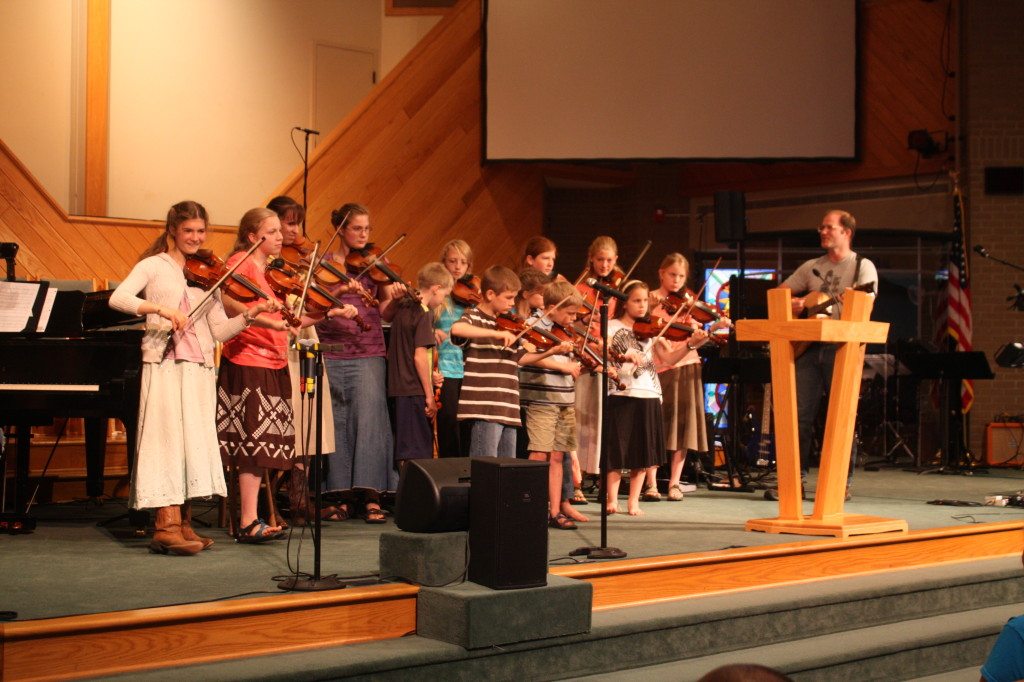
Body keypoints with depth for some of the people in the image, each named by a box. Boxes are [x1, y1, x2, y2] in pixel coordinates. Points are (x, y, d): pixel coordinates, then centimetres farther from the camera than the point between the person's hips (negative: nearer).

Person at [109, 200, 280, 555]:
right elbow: (117, 298, -12)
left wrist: (250, 316, -9)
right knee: (169, 438, -12)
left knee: (195, 442, 4)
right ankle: (166, 526, -15)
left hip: (200, 368, 5)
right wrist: (160, 308, -25)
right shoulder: (154, 266, 4)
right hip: (165, 364, -5)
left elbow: (220, 330, 8)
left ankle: (183, 523, 11)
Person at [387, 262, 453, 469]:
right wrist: (430, 396, -14)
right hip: (416, 392, -8)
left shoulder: (402, 307, 10)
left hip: (399, 390, 8)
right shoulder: (425, 314, -12)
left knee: (404, 451, 13)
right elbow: (420, 357, -17)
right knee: (418, 454, -6)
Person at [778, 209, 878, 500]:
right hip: (810, 345, 4)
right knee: (799, 414, 0)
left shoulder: (863, 266, 2)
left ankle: (841, 483, 6)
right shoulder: (811, 267, 16)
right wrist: (790, 304, -3)